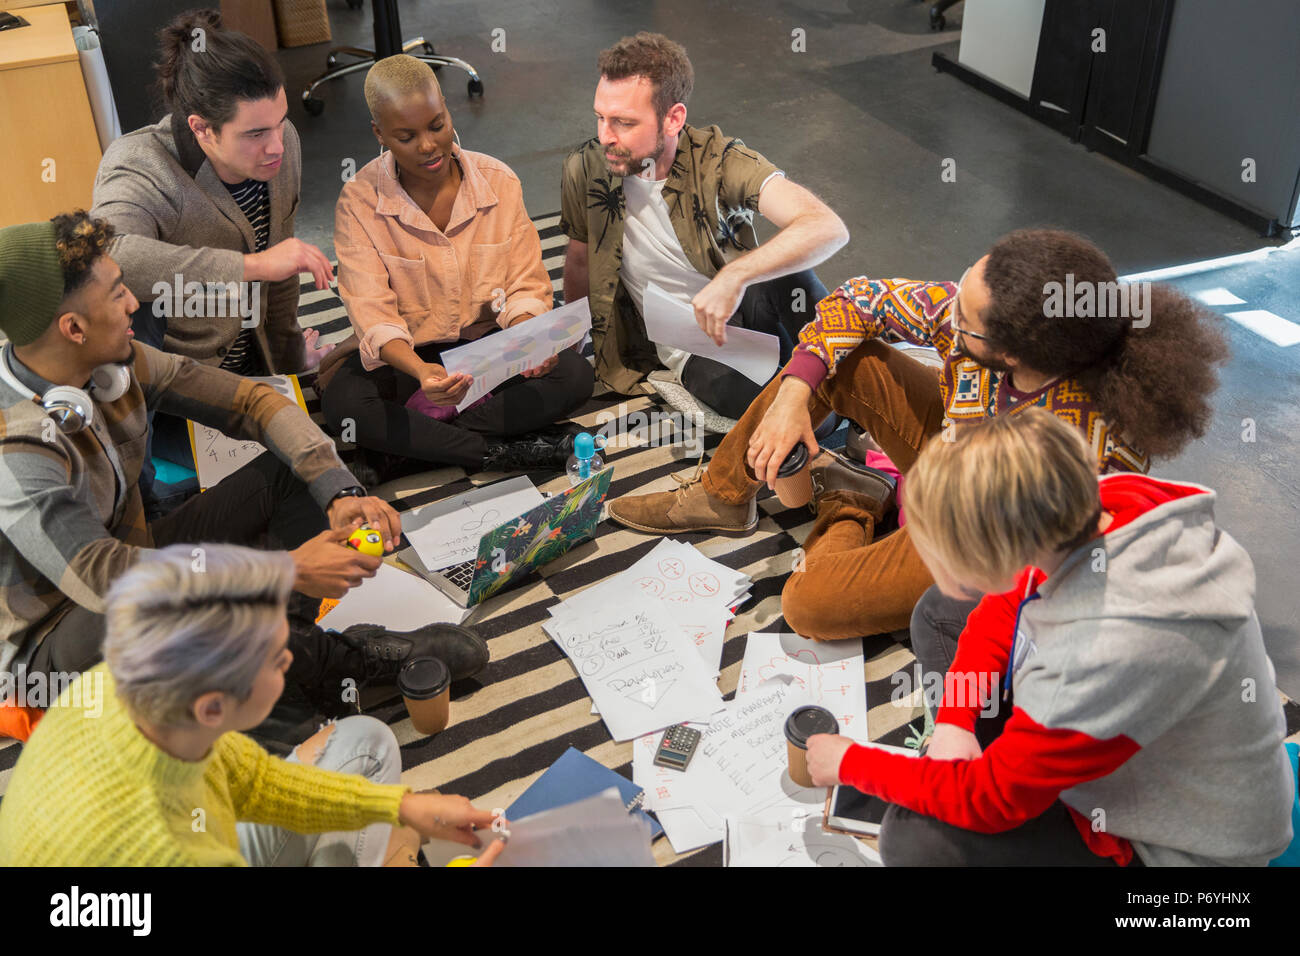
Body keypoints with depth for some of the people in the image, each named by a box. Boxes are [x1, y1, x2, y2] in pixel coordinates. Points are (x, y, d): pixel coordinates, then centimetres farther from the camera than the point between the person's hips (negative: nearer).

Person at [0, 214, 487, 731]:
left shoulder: (118, 364, -8)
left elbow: (251, 401, -5)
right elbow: (103, 577, -39)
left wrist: (341, 492, -19)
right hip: (53, 644, -8)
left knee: (299, 466, 0)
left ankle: (289, 646, -16)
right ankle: (325, 660, -14)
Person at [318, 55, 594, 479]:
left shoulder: (499, 181, -6)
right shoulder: (359, 201, -13)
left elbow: (526, 288, -4)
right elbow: (374, 316, -20)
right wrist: (421, 372, -42)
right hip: (407, 352, -2)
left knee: (574, 374, -25)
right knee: (342, 401, -32)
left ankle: (417, 438, -23)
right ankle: (501, 452, -27)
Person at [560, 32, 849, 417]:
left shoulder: (720, 161, -18)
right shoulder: (585, 170, -8)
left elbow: (829, 228, -33)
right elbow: (580, 260, 13)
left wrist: (734, 276, -45)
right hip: (691, 348, 0)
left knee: (786, 275, -37)